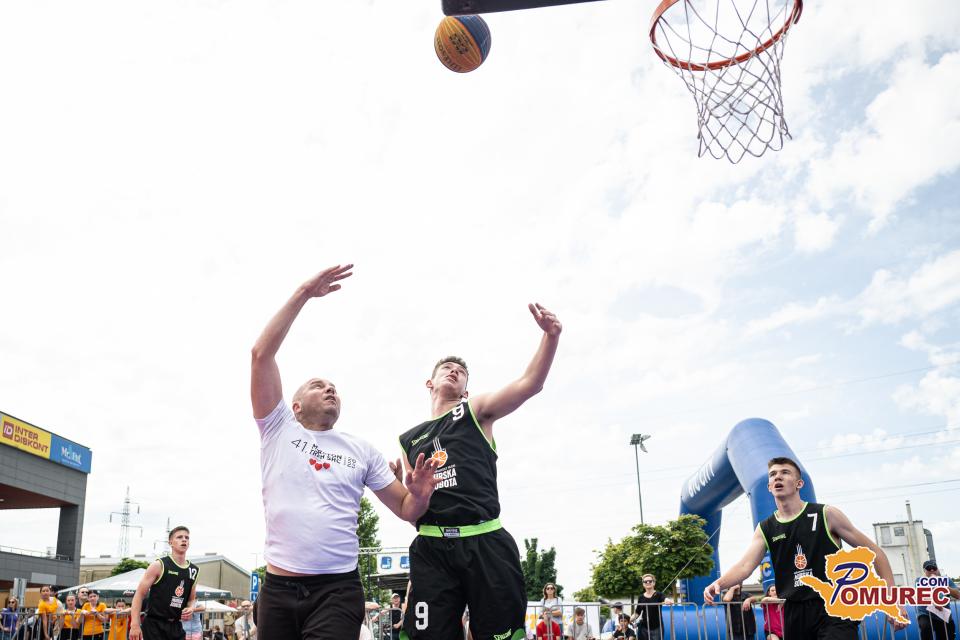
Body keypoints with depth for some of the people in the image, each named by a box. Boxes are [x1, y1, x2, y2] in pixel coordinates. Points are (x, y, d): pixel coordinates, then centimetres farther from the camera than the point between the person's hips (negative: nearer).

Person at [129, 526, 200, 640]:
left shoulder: (194, 570, 9)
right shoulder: (159, 565, -8)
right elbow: (140, 594, -8)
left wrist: (190, 608, -2)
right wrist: (135, 624, -16)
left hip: (176, 626, 6)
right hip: (154, 625, -6)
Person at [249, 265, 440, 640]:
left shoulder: (362, 451, 12)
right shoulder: (279, 430, 6)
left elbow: (407, 511, 12)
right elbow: (261, 354, -4)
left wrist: (420, 494, -12)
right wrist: (302, 295, -7)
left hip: (338, 590, 0)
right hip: (278, 589, 0)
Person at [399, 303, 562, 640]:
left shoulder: (476, 410, 11)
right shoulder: (409, 439, 21)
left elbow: (530, 384, -5)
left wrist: (550, 335, -21)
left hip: (485, 542, -2)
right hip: (431, 547, 3)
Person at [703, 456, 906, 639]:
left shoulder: (826, 515, -1)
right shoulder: (765, 529, 7)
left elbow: (873, 551, 5)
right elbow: (745, 566, -6)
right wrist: (719, 583, -27)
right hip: (795, 613, 4)